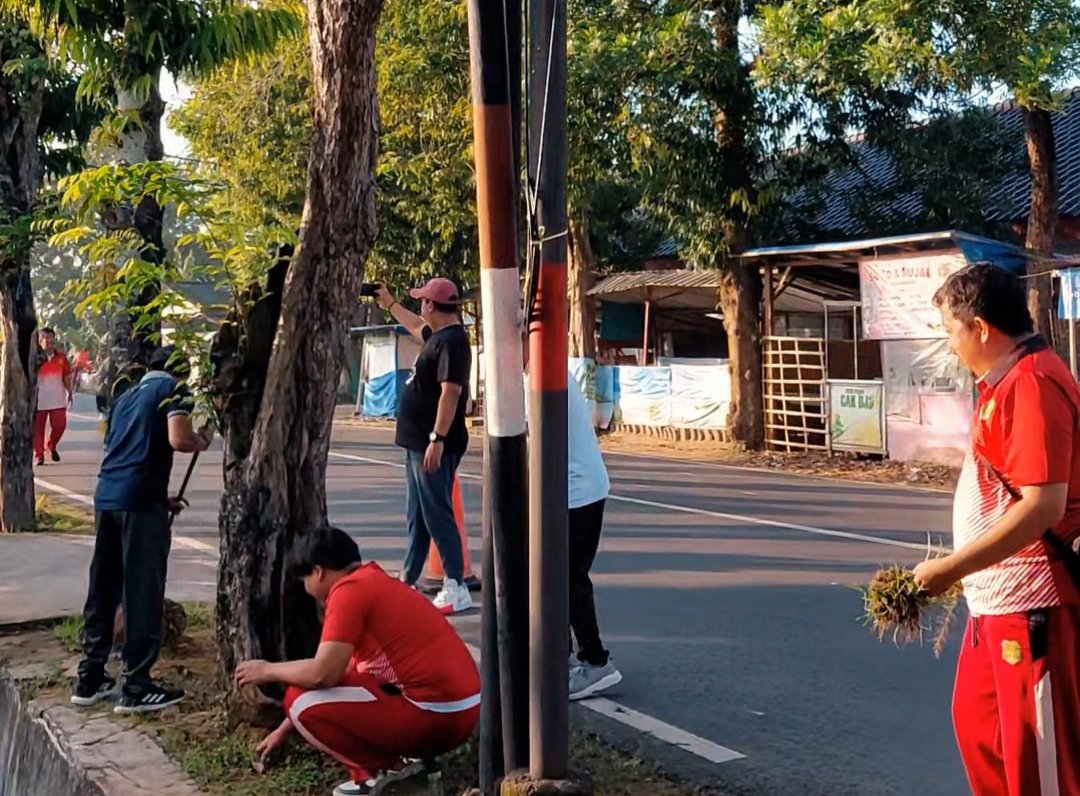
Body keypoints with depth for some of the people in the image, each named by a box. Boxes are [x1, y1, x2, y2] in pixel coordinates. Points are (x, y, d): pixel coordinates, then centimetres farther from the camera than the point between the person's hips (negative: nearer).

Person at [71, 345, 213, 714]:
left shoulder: (127, 396, 25)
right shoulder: (173, 388, 2)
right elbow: (179, 440, -15)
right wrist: (203, 440, 7)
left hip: (106, 496, 8)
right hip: (140, 500, -8)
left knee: (103, 588, 14)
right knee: (143, 591, -1)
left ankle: (90, 679, 21)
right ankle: (137, 687, 3)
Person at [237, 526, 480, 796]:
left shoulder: (349, 589, -10)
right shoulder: (375, 583, 19)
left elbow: (322, 674, -16)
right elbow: (342, 673, 27)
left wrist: (268, 671, 4)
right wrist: (284, 729, 33)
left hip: (435, 716, -9)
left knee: (301, 701, -2)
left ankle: (386, 771, 1)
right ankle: (413, 755, 14)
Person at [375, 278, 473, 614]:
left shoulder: (452, 341, -17)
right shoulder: (438, 335, 13)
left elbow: (450, 392, -25)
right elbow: (415, 326, 37)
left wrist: (437, 439, -29)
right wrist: (388, 302, 44)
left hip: (433, 446, -10)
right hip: (418, 443, 10)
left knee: (438, 516, -7)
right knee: (417, 517, 17)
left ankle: (457, 590, -3)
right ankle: (408, 581, 27)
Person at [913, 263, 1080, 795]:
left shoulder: (1034, 383, -19)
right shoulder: (1004, 382, 12)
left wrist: (951, 567, -22)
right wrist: (968, 572, 18)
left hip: (1033, 603, -10)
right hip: (996, 598, 10)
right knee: (976, 718, 22)